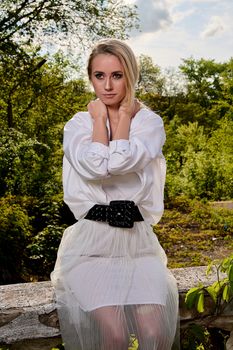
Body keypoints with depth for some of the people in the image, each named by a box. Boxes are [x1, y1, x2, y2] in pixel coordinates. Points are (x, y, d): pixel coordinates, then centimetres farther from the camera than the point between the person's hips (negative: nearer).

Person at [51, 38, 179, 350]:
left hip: (137, 242, 1)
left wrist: (123, 114, -1)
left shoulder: (149, 122, 5)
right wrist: (99, 118, -1)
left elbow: (121, 161, -16)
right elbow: (94, 167, -14)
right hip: (91, 242, 0)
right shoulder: (78, 124, 8)